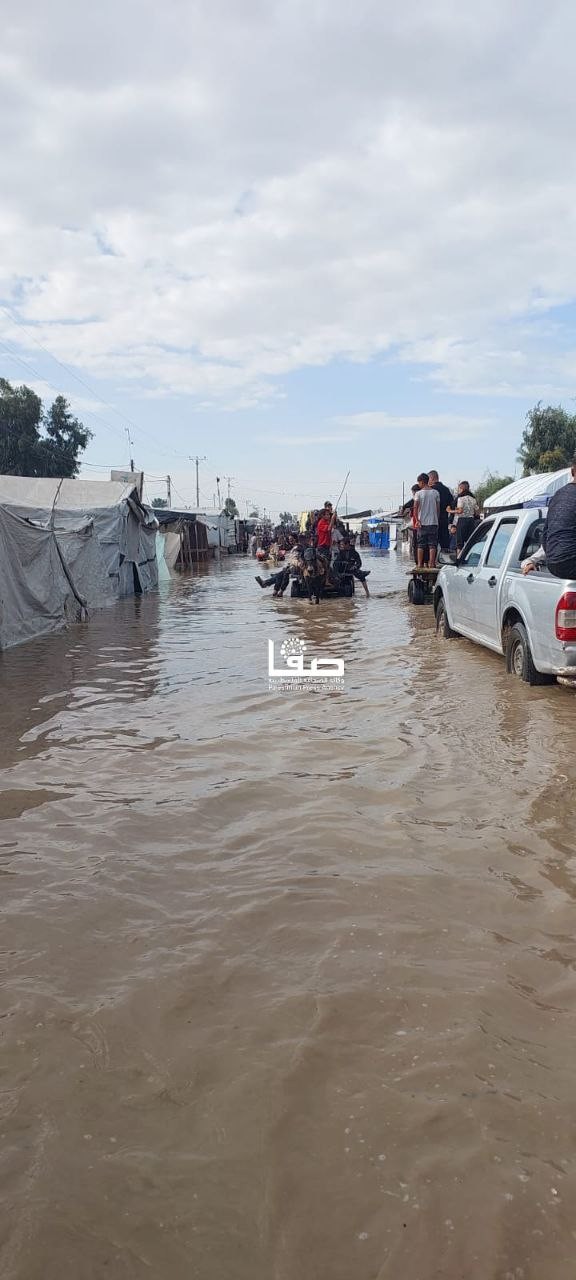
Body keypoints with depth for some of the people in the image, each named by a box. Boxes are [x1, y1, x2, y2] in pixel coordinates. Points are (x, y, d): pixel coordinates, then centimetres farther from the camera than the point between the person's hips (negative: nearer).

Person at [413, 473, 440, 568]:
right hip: (433, 522, 1)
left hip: (422, 523, -1)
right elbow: (438, 508, 6)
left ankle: (420, 564, 5)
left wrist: (417, 520, -10)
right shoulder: (435, 493, 3)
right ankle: (432, 563, -2)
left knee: (420, 544, 5)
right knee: (432, 544, 3)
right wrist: (437, 519, 14)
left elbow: (415, 508, -12)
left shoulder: (418, 493, -4)